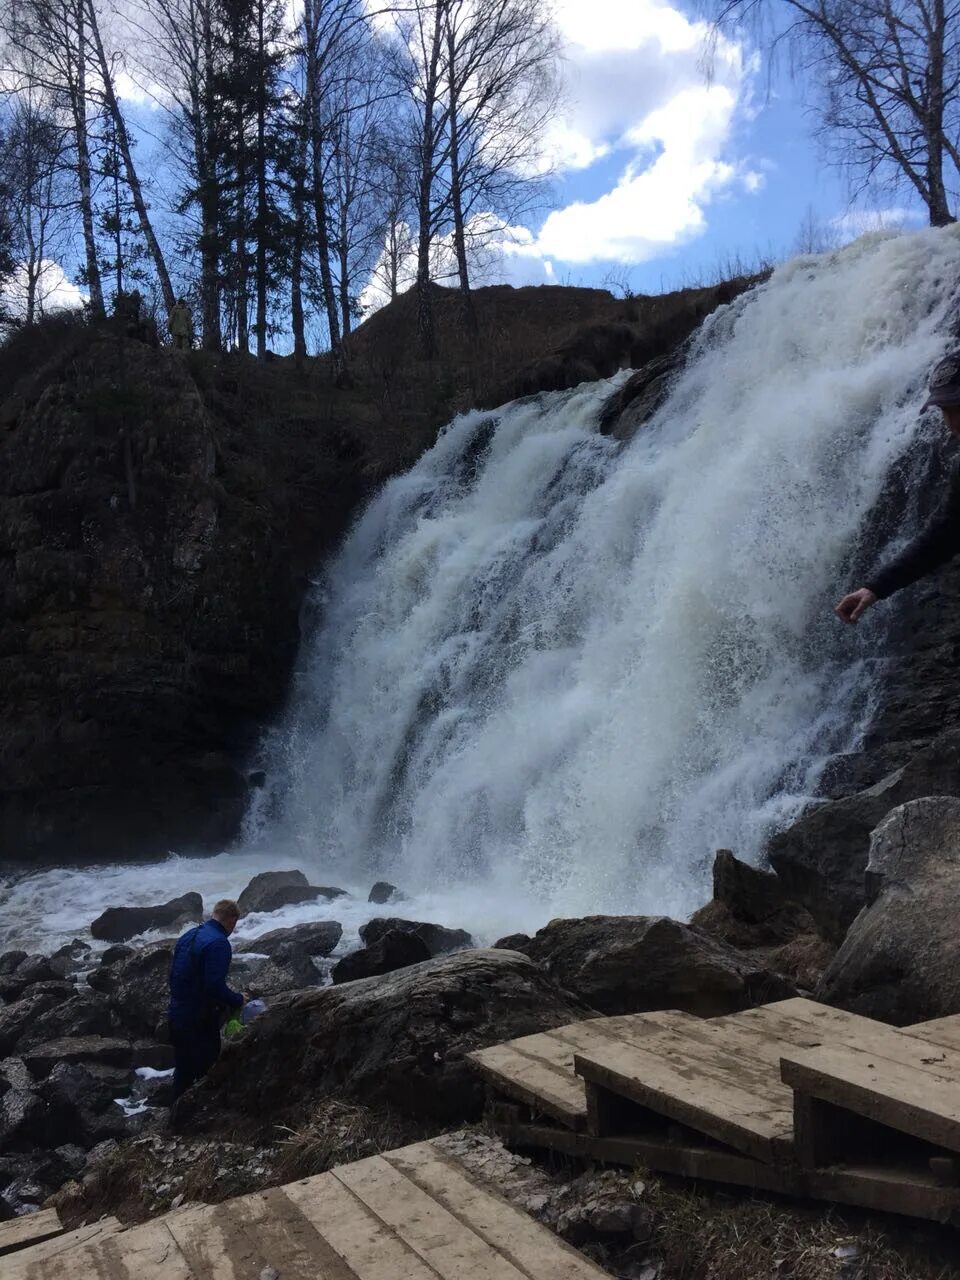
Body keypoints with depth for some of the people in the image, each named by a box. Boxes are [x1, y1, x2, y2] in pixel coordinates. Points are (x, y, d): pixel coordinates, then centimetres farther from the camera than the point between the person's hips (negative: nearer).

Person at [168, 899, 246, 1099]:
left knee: (183, 1070, 20)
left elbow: (174, 975, 15)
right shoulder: (218, 943, -20)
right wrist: (238, 1000, -10)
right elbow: (216, 986, -26)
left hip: (177, 1014, 9)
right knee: (206, 1074, 4)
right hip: (200, 1020, -9)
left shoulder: (188, 936, 9)